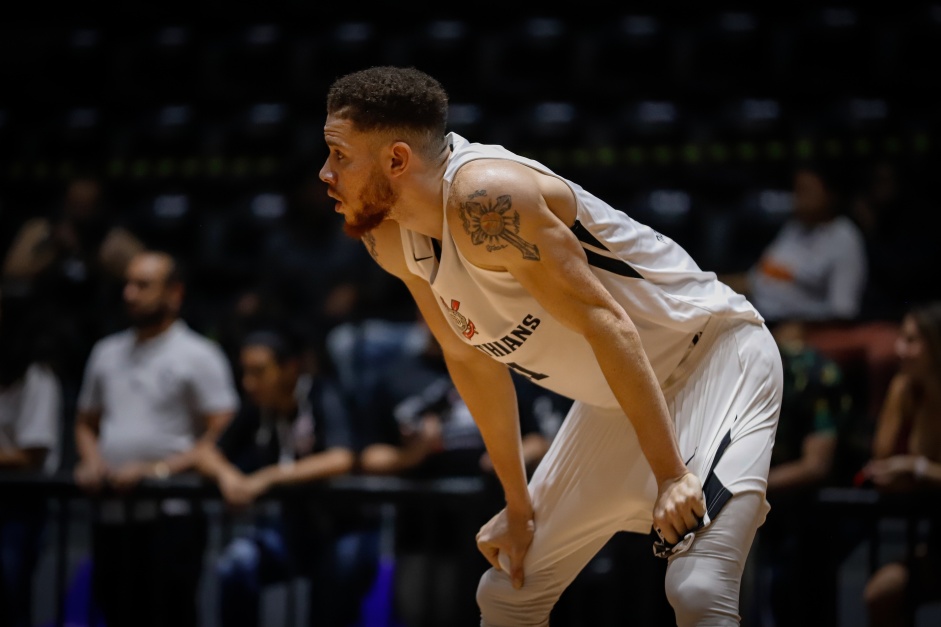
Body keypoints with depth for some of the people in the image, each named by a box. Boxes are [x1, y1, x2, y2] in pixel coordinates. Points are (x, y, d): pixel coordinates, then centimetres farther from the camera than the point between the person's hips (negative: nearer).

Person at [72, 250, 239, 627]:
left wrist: (159, 469, -16)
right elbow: (86, 422, 26)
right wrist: (91, 461, 4)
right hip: (112, 515, 6)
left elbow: (221, 433, -8)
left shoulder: (197, 355, -2)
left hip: (169, 514, -6)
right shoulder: (108, 352, 17)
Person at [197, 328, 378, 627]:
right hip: (286, 526, 4)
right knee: (236, 562, -24)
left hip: (340, 527, -4)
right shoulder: (258, 409, 2)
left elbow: (340, 460, -30)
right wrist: (225, 474, -18)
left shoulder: (323, 398, -15)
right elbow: (209, 454, 5)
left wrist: (268, 478, -31)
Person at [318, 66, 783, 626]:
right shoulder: (391, 238, -3)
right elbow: (473, 358, 9)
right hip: (616, 401, 9)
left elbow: (606, 324, -29)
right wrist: (518, 505, 11)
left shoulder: (485, 197, -29)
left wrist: (672, 475, -30)